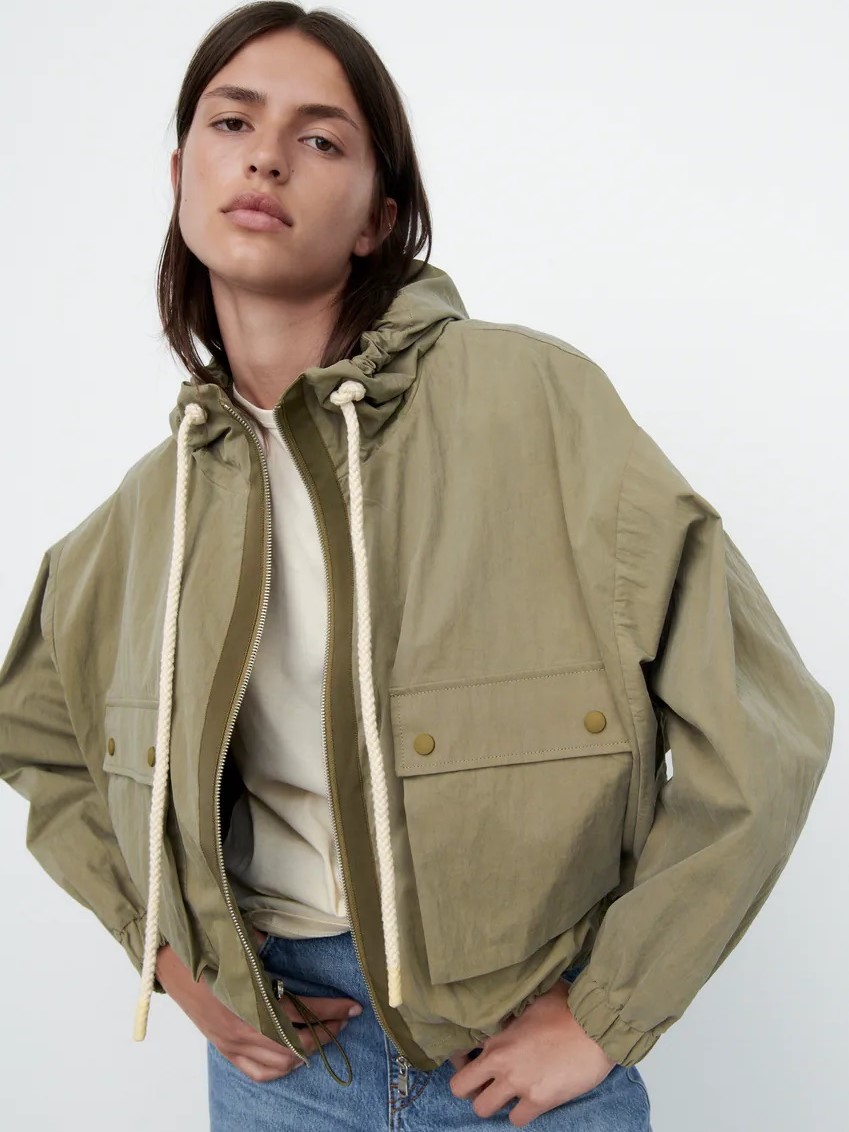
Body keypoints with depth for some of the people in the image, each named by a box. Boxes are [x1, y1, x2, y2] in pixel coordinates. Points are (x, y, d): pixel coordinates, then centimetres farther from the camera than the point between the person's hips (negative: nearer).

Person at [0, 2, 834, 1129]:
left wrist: (606, 1014, -11)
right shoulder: (156, 507, -2)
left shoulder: (530, 397, -16)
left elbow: (758, 722, -15)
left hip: (522, 1040, -2)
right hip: (277, 1040, 3)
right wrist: (161, 944, 3)